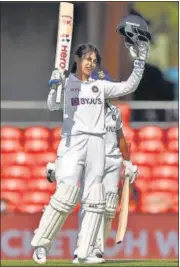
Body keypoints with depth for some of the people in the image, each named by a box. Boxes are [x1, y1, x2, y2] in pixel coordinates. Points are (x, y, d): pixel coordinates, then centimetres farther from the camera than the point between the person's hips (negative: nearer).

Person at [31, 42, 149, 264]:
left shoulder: (100, 86, 17)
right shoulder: (65, 83, 4)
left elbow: (129, 87, 17)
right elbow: (53, 106, -11)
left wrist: (140, 62, 9)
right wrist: (55, 88, -30)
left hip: (96, 143, 5)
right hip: (72, 142, -5)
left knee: (95, 199, -2)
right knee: (66, 194, -17)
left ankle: (85, 252, -2)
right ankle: (40, 244, -7)